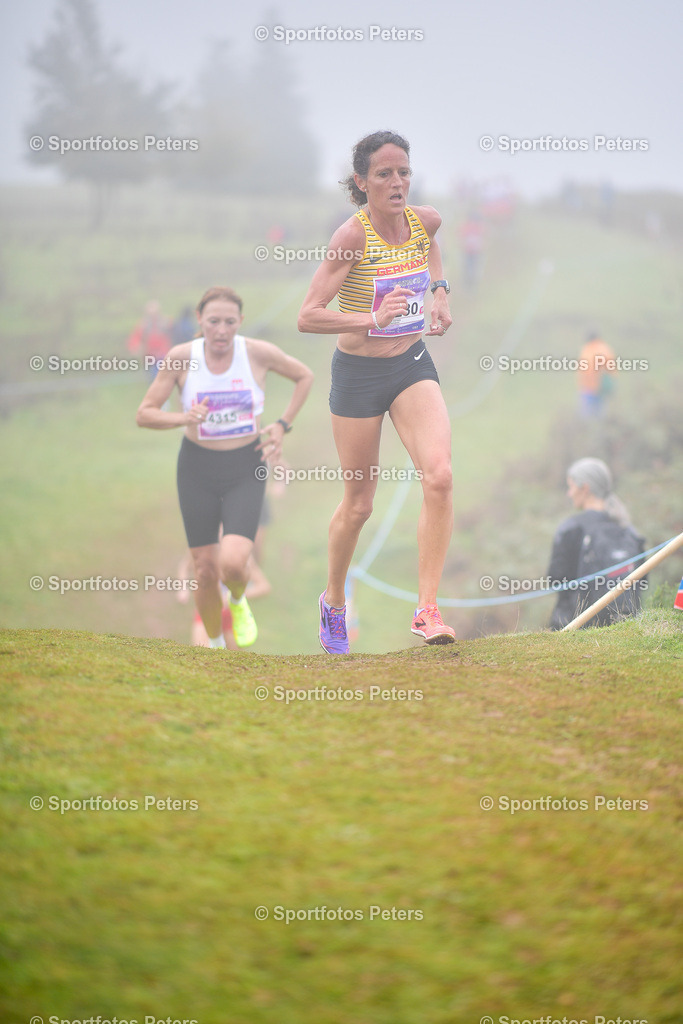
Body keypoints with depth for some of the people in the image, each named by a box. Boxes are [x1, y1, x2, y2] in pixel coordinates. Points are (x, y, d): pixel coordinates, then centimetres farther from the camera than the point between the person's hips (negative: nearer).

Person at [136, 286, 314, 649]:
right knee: (205, 571, 2)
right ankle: (215, 645, 28)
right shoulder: (181, 357, -11)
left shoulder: (258, 353, -10)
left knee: (233, 564, -19)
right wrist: (183, 418, -25)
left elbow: (304, 376, 8)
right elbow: (144, 414, -6)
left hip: (246, 470, -1)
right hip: (197, 469, 1)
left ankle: (239, 602, 18)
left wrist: (282, 425, -1)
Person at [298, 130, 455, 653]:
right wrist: (372, 319, -34)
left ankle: (427, 609, -12)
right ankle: (334, 600, 35)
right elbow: (307, 317, -23)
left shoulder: (425, 220, -4)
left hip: (413, 365, 4)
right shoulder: (352, 236, -19)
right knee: (359, 503, 9)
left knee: (439, 477, -19)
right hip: (359, 373, -4)